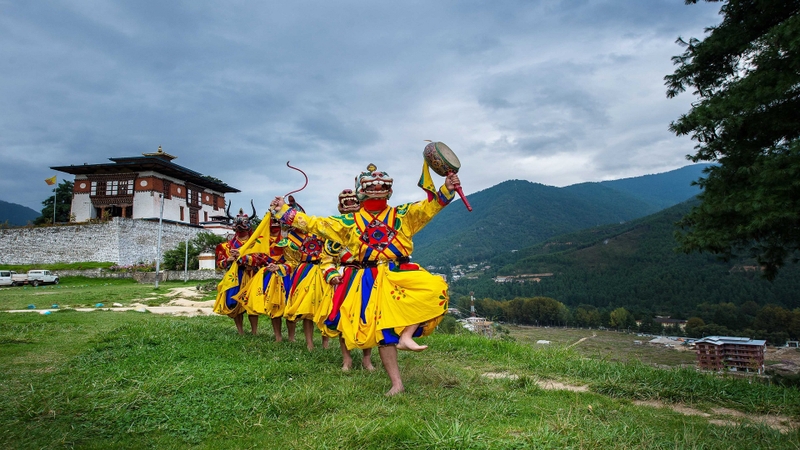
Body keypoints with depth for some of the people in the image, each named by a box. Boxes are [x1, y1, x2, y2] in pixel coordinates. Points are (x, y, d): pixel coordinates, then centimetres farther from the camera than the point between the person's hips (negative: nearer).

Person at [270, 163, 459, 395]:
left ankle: (406, 336, -18)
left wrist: (446, 189, -24)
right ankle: (396, 384, 12)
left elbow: (428, 207, -6)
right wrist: (284, 211, 9)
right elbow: (314, 224, 12)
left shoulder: (402, 214, 9)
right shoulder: (349, 222, 11)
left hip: (402, 272, 0)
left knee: (434, 289, -27)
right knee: (381, 330, 0)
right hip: (372, 281, 0)